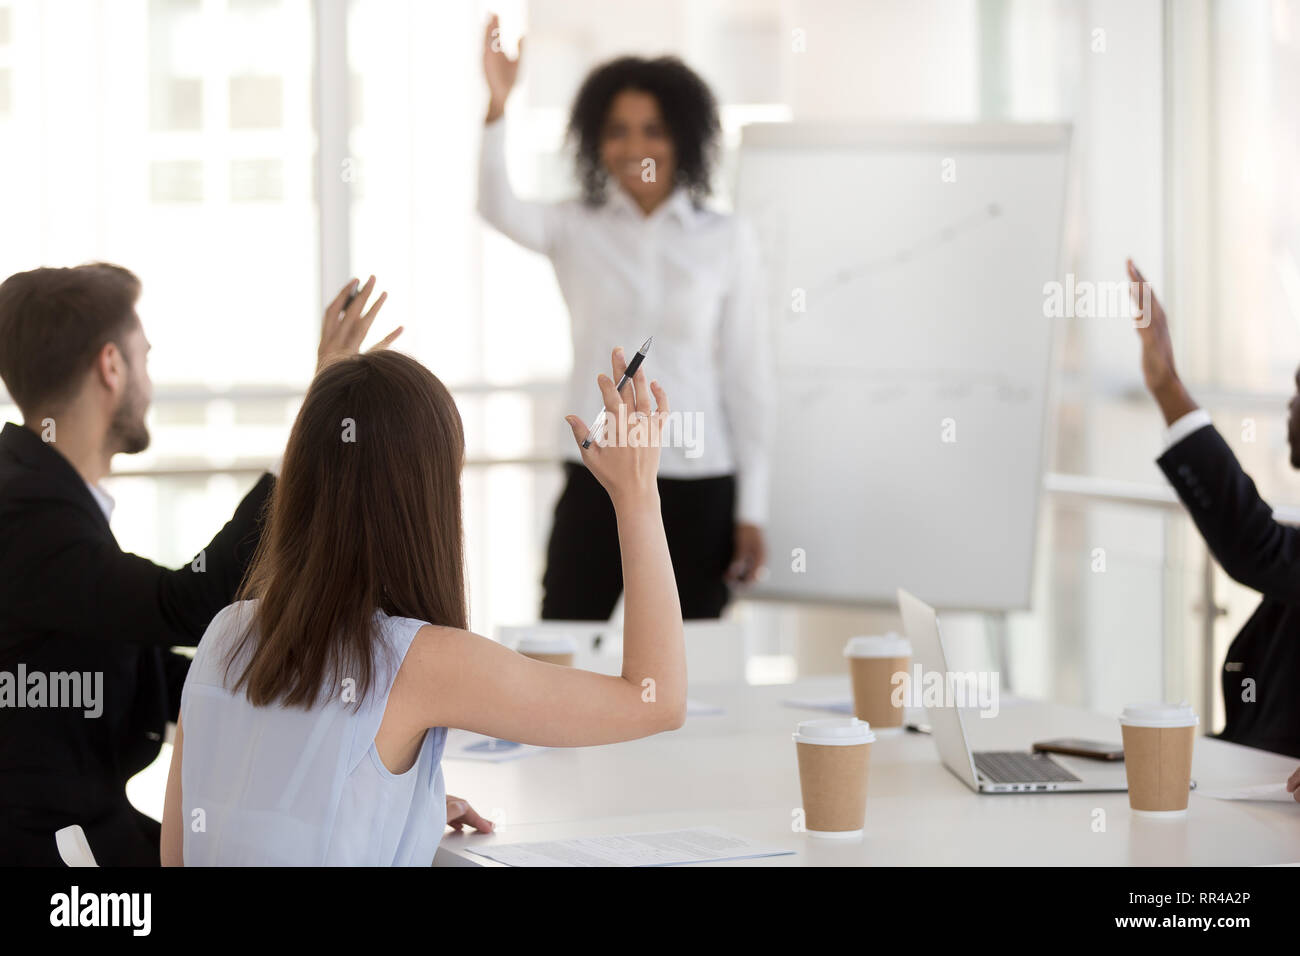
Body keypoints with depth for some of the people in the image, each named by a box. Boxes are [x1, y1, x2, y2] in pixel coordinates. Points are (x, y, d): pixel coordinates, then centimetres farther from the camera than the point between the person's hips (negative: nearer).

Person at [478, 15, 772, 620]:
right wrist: (497, 106, -32)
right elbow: (498, 207, -16)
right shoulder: (574, 229, 5)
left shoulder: (728, 241, 3)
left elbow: (746, 376, 4)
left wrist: (751, 512, 2)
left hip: (697, 488, 0)